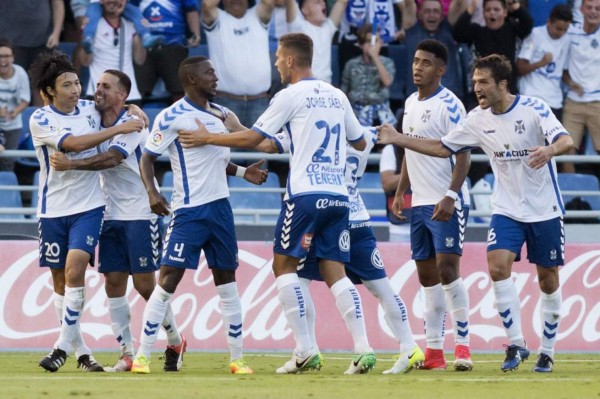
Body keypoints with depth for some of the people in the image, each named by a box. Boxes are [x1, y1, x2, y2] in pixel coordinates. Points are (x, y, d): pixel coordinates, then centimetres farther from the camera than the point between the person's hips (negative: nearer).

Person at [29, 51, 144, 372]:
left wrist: (133, 113, 3)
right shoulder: (40, 120, -10)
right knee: (60, 281, 5)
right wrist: (119, 129, -23)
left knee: (74, 270, -17)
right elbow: (75, 143, -23)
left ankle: (63, 346, -13)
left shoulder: (90, 109, 3)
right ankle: (80, 351, 16)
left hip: (89, 207, 1)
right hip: (54, 210, -1)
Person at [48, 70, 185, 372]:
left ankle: (175, 342, 15)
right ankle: (127, 354, 5)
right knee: (114, 283, 0)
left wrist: (72, 164, -33)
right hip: (111, 216, 6)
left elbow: (112, 158, -27)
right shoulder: (97, 125, 8)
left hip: (140, 214, -6)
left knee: (144, 284, -5)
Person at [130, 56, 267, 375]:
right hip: (189, 210, -6)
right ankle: (142, 356, -6)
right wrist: (152, 192, -21)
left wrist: (243, 172, 9)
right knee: (168, 279, -10)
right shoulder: (171, 117, -9)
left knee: (227, 281, 8)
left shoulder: (220, 113, 12)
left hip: (220, 207, 6)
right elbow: (147, 158, -6)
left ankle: (237, 358, 13)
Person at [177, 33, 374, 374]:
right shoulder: (337, 96, 14)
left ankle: (305, 350, -3)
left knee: (284, 265, 5)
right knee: (335, 272, 5)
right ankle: (364, 349, -10)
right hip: (338, 196, 6)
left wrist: (207, 138, 11)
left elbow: (251, 139, -1)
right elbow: (360, 142, 24)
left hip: (306, 194, -6)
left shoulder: (291, 96, -3)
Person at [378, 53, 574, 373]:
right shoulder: (478, 119, -1)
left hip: (544, 209, -3)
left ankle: (547, 352, 18)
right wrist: (397, 139, 3)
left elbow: (566, 140, -25)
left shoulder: (534, 108, -14)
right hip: (507, 210, 3)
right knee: (498, 266, -18)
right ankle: (516, 344, -9)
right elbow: (442, 148, 9)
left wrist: (550, 150, -48)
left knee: (548, 279, 3)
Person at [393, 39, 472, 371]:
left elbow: (463, 156, -15)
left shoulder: (449, 105, -11)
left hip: (446, 204, -8)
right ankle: (433, 350, 10)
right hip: (420, 203, 8)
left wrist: (450, 197, -24)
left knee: (447, 269, -13)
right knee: (427, 275, 7)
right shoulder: (410, 103, 14)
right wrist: (400, 191, 18)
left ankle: (462, 345, -10)